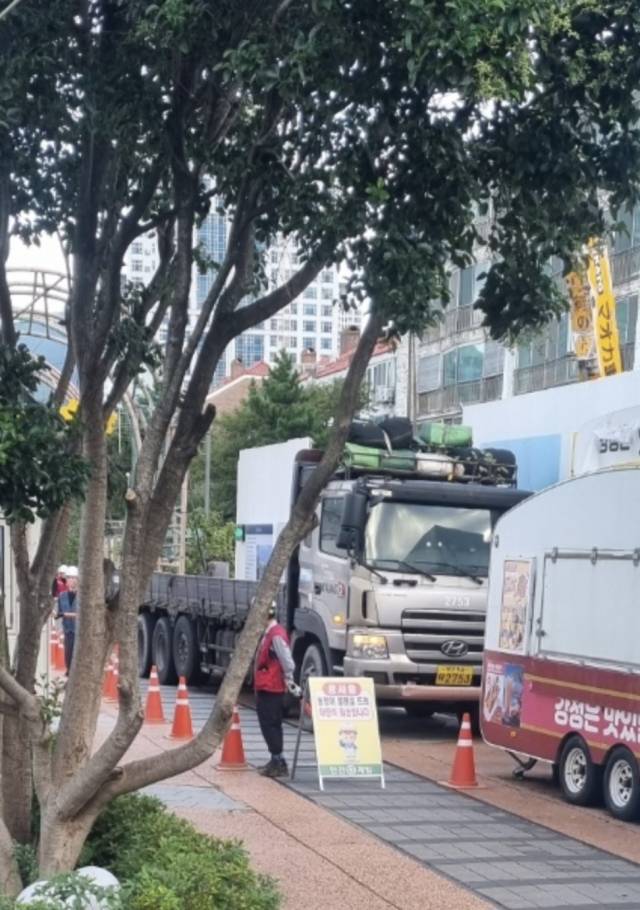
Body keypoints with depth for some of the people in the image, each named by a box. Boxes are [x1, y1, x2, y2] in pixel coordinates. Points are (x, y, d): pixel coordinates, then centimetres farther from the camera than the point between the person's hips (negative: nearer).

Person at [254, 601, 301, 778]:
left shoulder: (276, 635, -18)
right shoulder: (268, 633, 14)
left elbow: (287, 662, -22)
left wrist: (290, 683, -17)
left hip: (271, 689, -10)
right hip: (265, 688, 10)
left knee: (269, 725, -8)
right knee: (271, 725, 15)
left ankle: (279, 762, -6)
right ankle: (276, 761, 22)